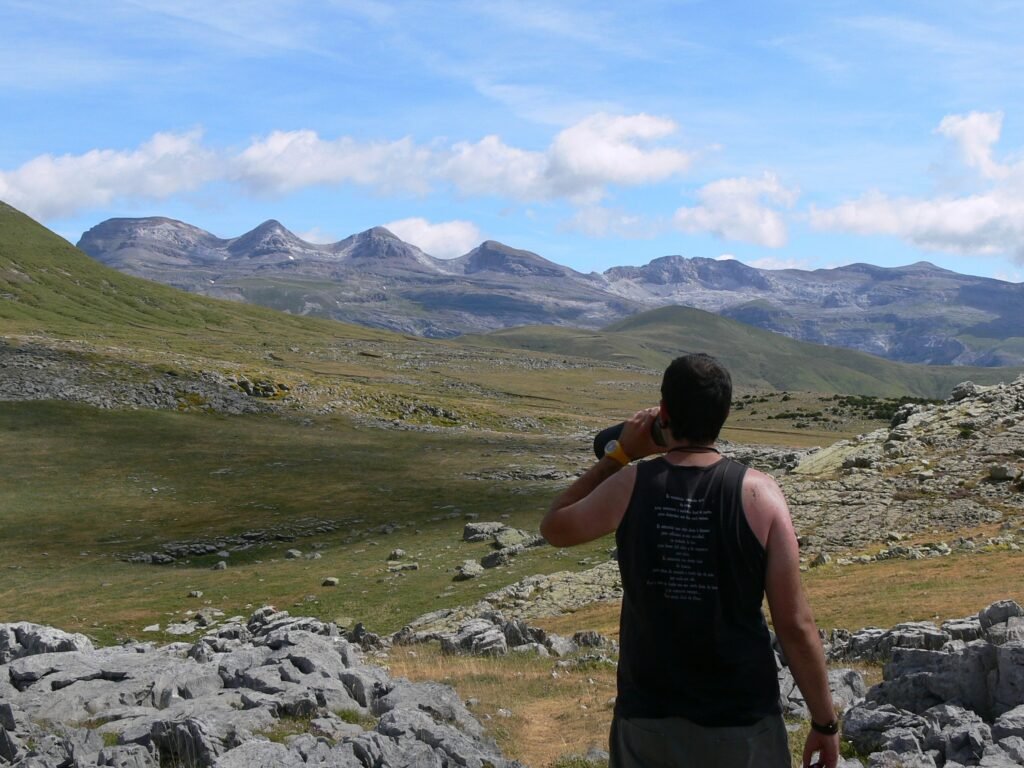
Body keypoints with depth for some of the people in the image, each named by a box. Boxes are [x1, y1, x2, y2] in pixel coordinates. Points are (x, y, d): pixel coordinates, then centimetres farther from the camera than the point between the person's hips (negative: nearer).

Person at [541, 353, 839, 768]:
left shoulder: (629, 486, -9)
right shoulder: (758, 493, -12)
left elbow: (554, 528, 13)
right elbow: (795, 625, -10)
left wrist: (619, 454, 12)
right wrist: (824, 721, 1)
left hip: (648, 718, 1)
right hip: (741, 721, -1)